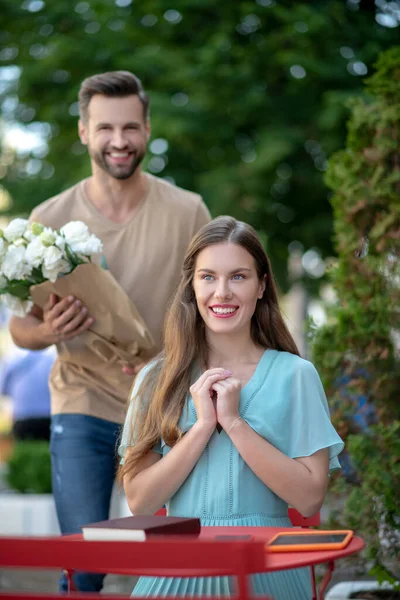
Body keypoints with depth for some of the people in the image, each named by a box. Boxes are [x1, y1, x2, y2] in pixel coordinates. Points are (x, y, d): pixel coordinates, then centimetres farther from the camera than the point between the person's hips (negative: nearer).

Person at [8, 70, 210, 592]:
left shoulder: (187, 212, -2)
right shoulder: (49, 220, -2)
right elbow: (20, 328, 4)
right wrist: (47, 331, -20)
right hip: (84, 406, 0)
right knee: (83, 566, -3)